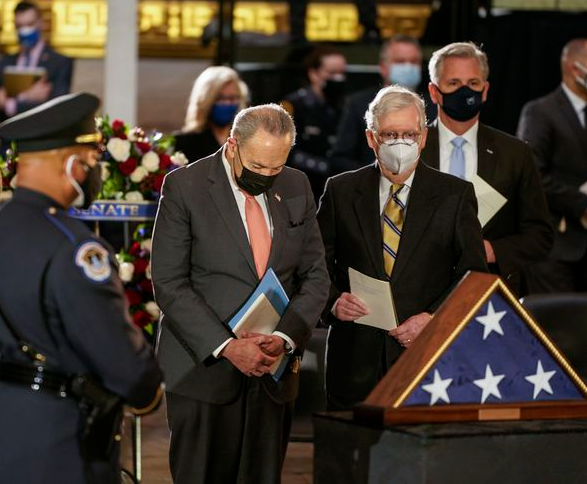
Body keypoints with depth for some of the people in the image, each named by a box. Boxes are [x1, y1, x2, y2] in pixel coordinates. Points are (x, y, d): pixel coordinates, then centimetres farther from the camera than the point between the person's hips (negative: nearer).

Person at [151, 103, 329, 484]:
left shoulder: (297, 188, 7)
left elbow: (315, 275, 9)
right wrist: (227, 347, -17)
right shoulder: (185, 187, -6)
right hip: (204, 367, -4)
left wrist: (285, 338, -9)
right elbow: (170, 284, -9)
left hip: (273, 370, 4)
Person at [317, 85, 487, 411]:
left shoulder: (455, 195, 4)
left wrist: (433, 318, -12)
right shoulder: (340, 191, 8)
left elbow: (473, 274, 1)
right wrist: (333, 301, -11)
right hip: (355, 360, 1)